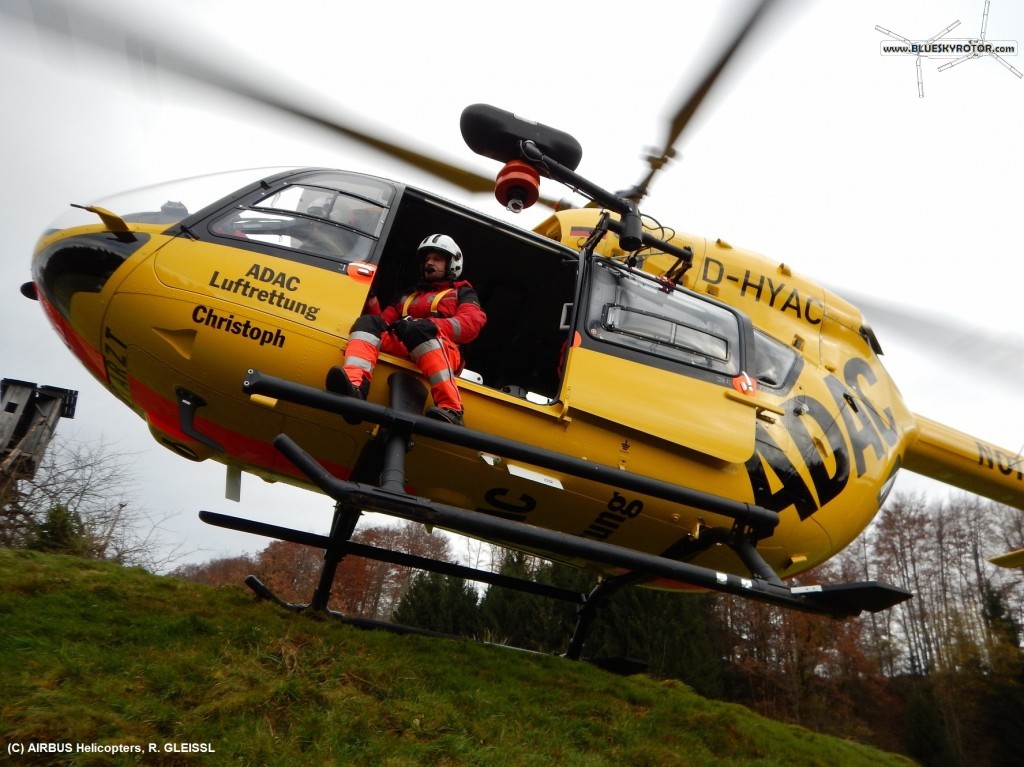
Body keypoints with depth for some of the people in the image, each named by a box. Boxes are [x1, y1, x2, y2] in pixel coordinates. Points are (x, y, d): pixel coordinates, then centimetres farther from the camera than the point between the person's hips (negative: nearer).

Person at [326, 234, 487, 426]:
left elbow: (471, 323, 0)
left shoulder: (462, 292, 22)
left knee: (418, 329, -36)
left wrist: (430, 324, -15)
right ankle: (354, 387, -49)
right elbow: (384, 322, 24)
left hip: (446, 352, -4)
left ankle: (450, 410, -52)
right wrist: (370, 298, 7)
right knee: (368, 322, -20)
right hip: (400, 348, 4)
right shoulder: (408, 295, 36)